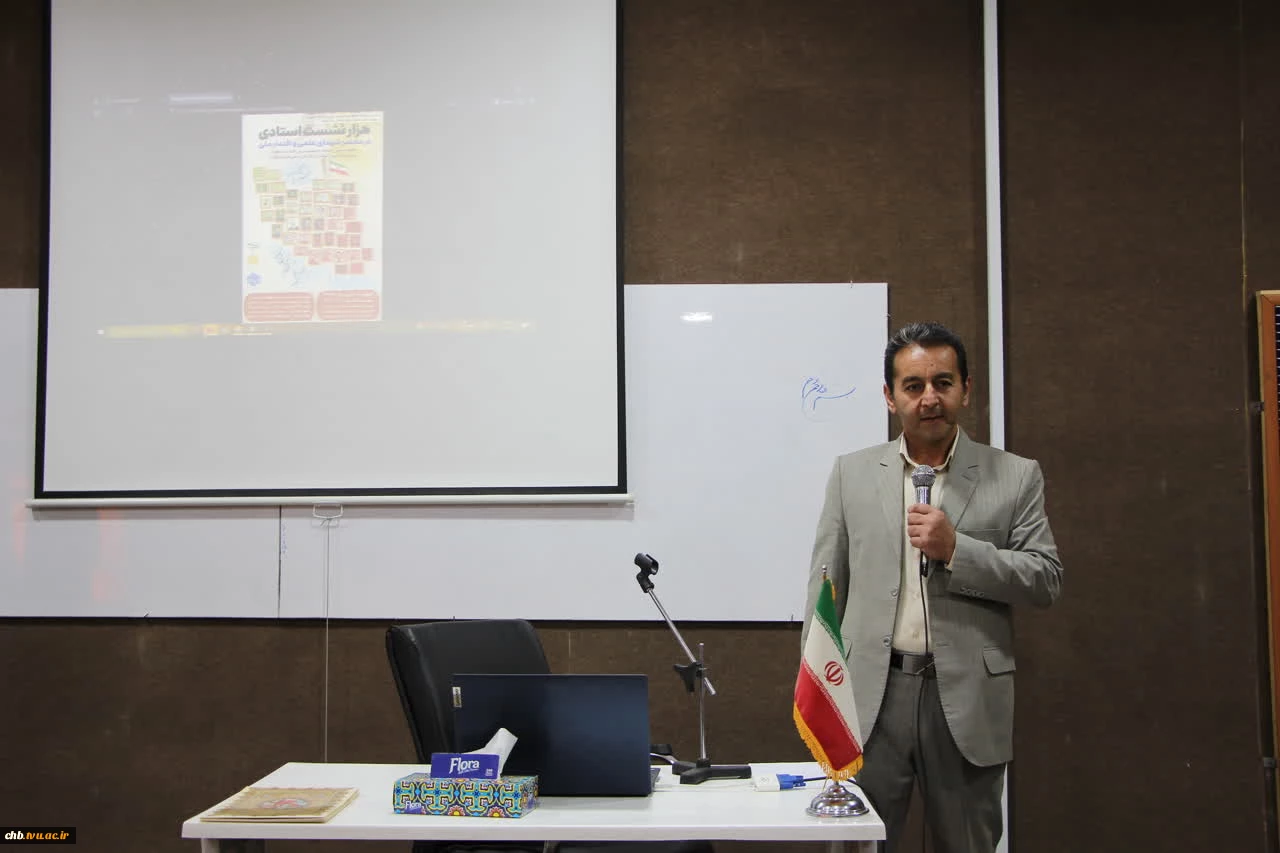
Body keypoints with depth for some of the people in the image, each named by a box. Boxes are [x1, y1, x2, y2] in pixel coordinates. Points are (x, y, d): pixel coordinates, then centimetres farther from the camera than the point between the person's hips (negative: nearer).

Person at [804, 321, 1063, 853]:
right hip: (870, 695, 1)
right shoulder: (852, 473, 6)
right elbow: (825, 586, 7)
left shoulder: (1015, 477, 3)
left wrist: (955, 548, -15)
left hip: (967, 699, 0)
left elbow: (1046, 580, -1)